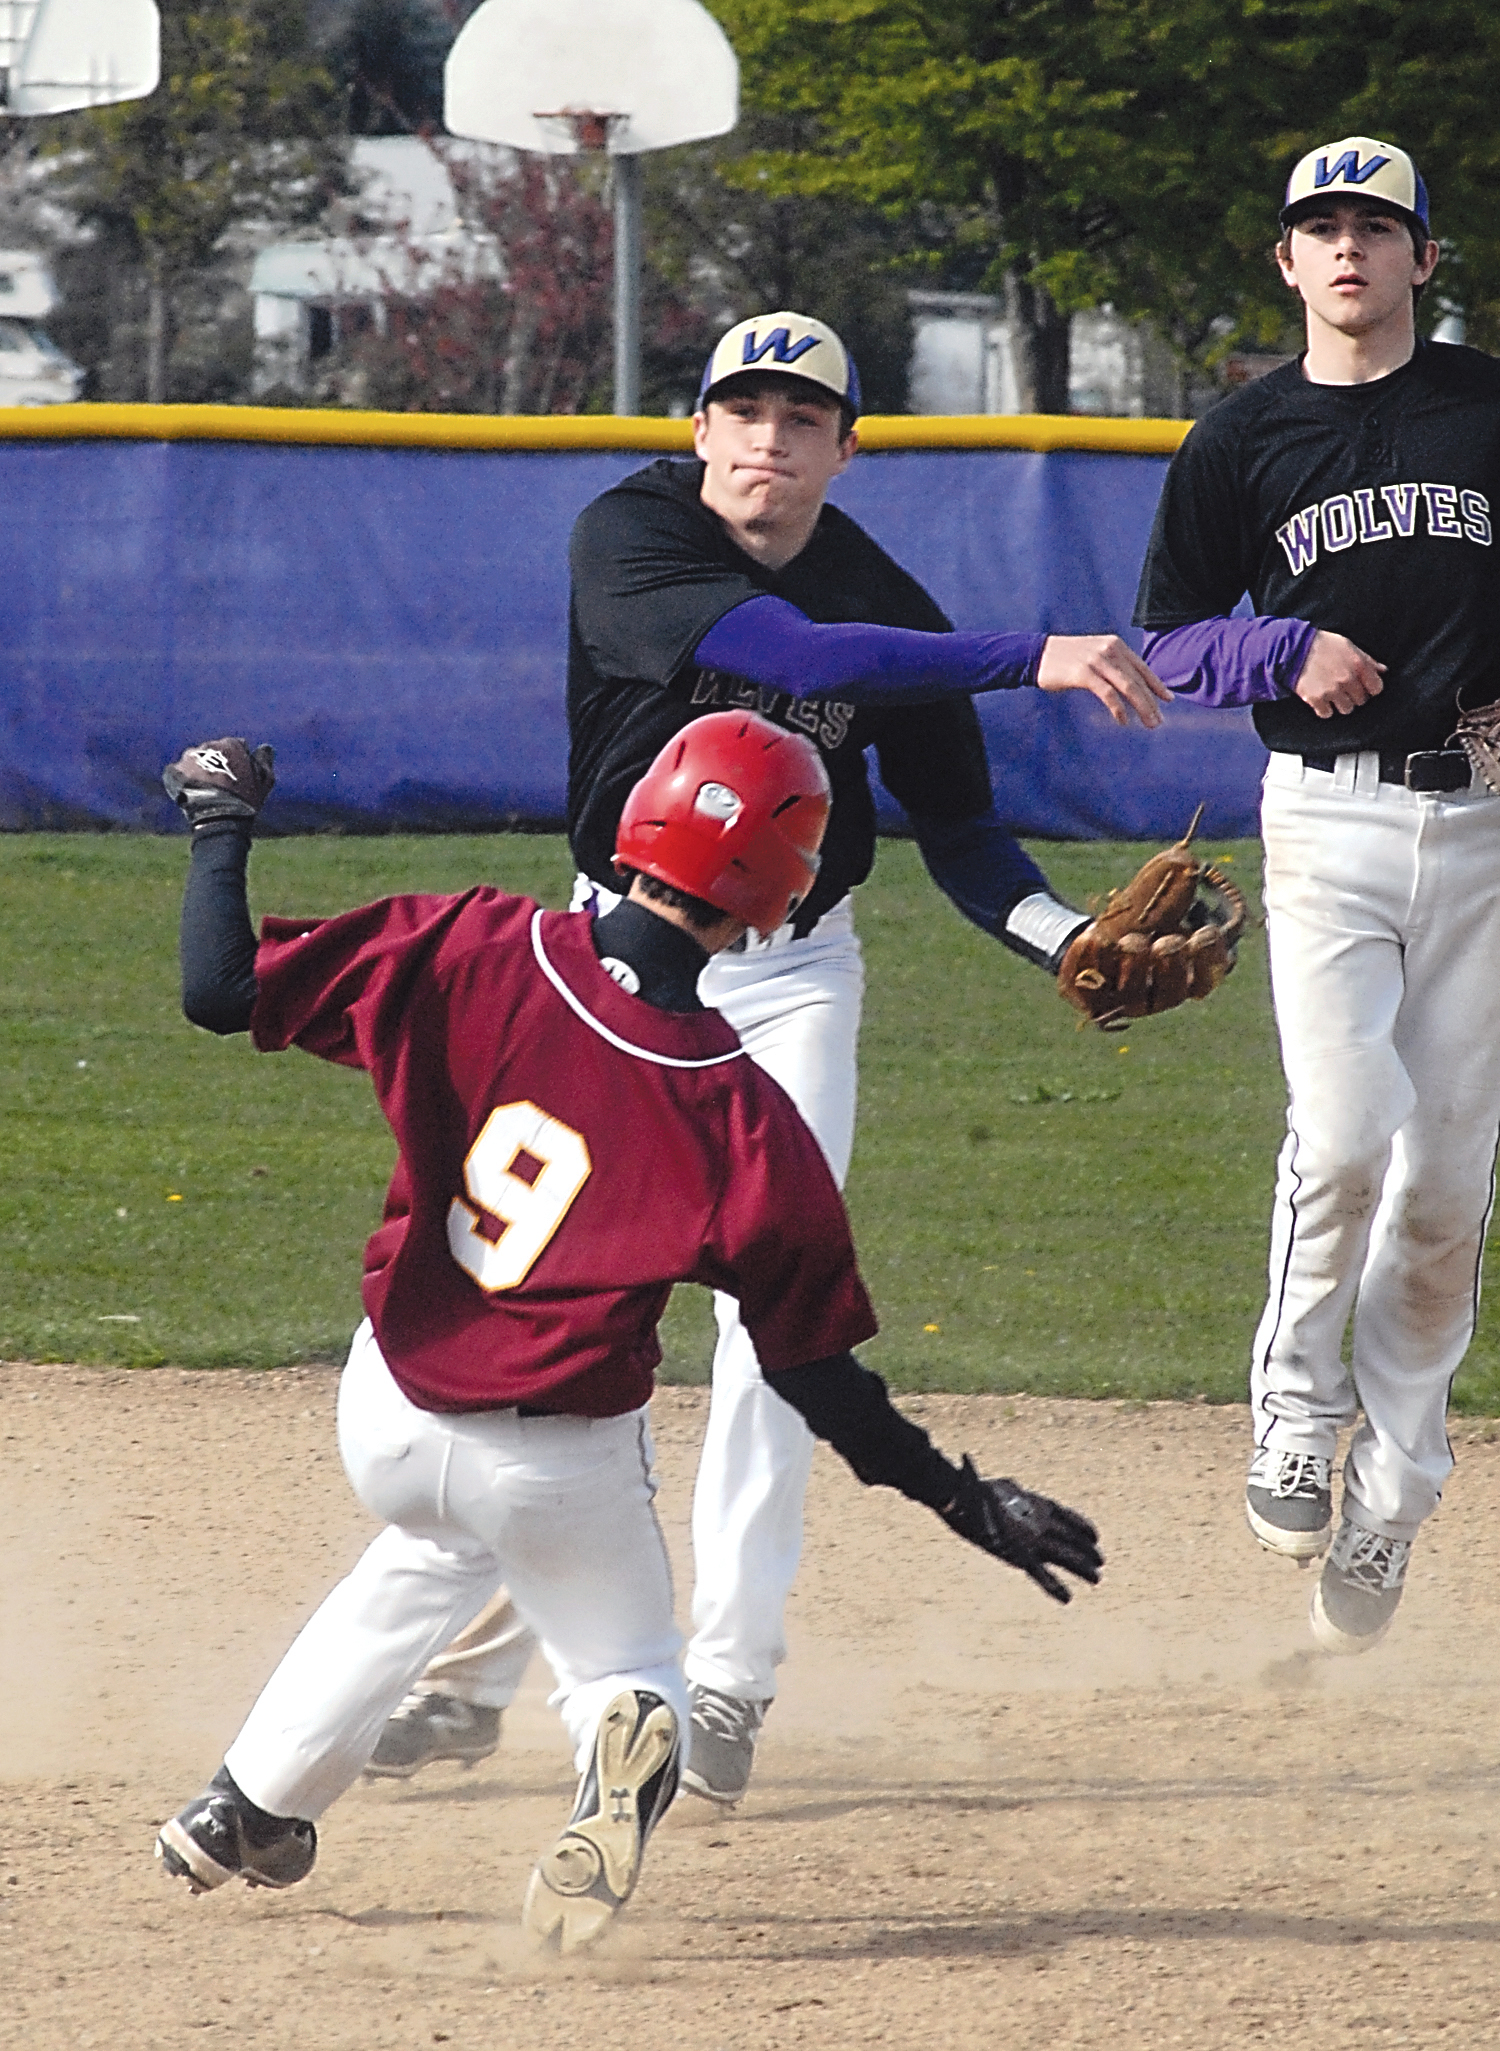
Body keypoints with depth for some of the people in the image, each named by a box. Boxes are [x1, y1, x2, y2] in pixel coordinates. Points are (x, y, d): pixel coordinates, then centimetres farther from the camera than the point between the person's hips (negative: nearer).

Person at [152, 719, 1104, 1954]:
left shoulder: (470, 952, -19)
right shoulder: (741, 1119, -21)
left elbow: (224, 990, -15)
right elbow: (815, 1371, -13)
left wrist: (224, 824, 2)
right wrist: (969, 1502, -2)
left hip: (387, 1419, 3)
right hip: (564, 1467, -3)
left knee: (434, 1551, 36)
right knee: (629, 1668, 21)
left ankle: (247, 1813, 39)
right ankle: (631, 1721, -18)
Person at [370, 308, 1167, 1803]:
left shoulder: (886, 610, -9)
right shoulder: (628, 540, -18)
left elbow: (961, 838, -1)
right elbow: (788, 653, -35)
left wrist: (1070, 939, -21)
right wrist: (1032, 658, -43)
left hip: (792, 973, 1)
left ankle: (727, 1678, -10)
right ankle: (472, 1673, 13)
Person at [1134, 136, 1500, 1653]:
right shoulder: (1242, 441, 7)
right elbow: (1166, 640, 11)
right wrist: (1285, 651, -8)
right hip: (1326, 821, -1)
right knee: (1343, 1130, -19)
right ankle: (1296, 1407, 3)